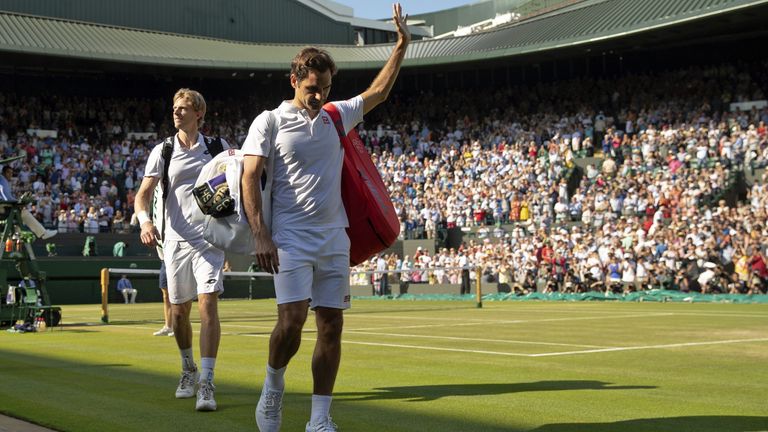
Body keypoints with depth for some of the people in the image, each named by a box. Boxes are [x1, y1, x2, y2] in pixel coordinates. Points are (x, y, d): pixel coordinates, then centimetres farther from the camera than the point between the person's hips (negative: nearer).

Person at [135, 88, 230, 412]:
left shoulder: (217, 147, 7)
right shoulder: (162, 152, 5)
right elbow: (143, 194, -2)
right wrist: (145, 220, -23)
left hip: (209, 239, -1)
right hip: (175, 240, 1)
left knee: (208, 304, -15)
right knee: (179, 311, 9)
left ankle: (206, 384, -16)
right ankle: (188, 370, 33)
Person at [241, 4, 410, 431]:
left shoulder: (336, 117, 13)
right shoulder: (269, 122, -1)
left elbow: (378, 91, 28)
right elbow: (250, 179, -5)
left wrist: (401, 45, 22)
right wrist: (260, 235, -14)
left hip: (334, 238, 5)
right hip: (290, 237, -5)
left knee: (331, 325, 0)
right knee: (292, 319, -18)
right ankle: (273, 388, 11)